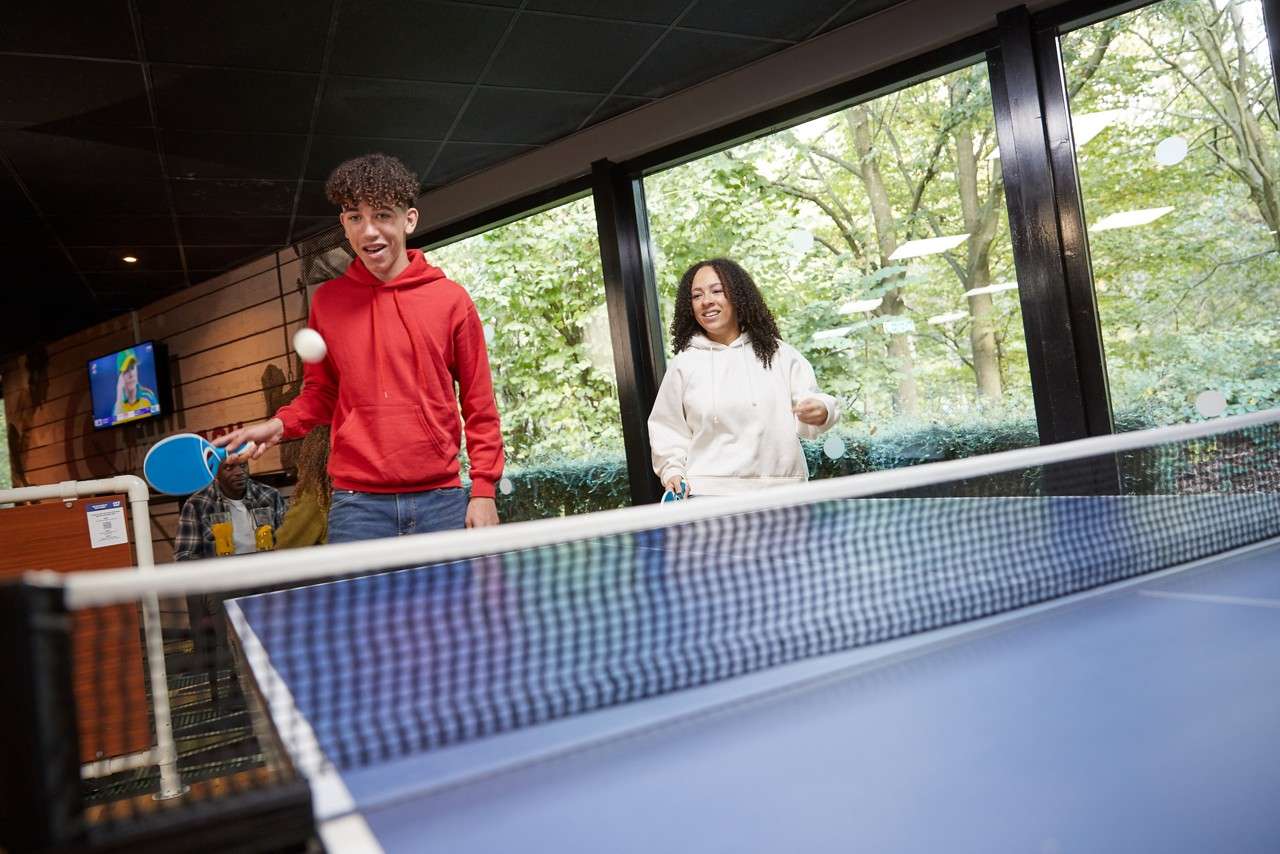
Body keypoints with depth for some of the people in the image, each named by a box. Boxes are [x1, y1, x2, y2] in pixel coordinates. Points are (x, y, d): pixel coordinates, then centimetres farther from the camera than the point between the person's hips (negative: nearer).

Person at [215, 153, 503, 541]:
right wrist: (280, 424, -1)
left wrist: (483, 491, -1)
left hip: (441, 499, 0)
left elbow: (479, 405, 5)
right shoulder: (326, 302, 7)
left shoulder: (451, 299, 2)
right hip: (358, 506, 1)